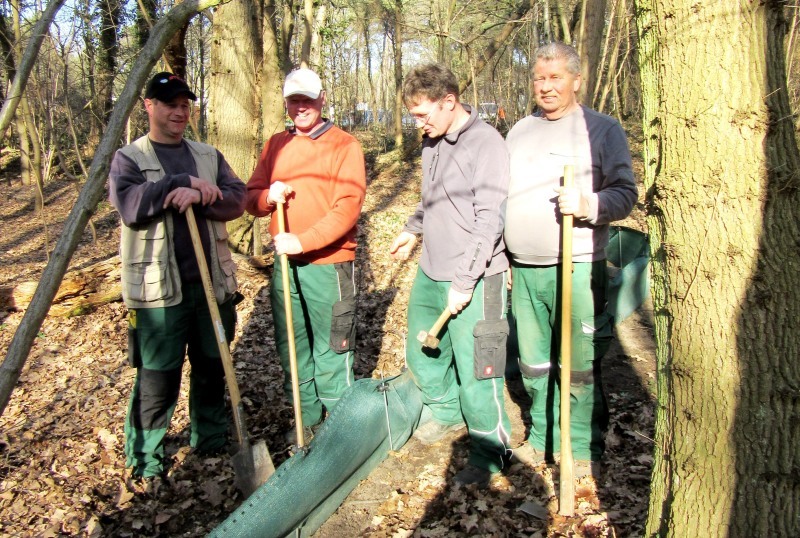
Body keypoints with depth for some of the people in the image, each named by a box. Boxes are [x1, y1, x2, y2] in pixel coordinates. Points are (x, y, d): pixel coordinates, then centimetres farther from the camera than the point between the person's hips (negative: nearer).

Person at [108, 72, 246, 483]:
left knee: (213, 368, 15)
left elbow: (236, 199, 0)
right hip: (159, 288, -4)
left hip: (212, 282, 4)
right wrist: (183, 183, -16)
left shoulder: (208, 156, 14)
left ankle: (211, 439, 33)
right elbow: (129, 205, -16)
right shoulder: (129, 157, 3)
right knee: (157, 377, -1)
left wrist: (199, 197, -18)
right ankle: (144, 457, 16)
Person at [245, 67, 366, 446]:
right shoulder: (276, 145, 12)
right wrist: (269, 196, -11)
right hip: (284, 263, 5)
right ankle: (306, 415, 29)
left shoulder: (345, 145, -4)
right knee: (292, 344, 13)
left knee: (330, 348, 2)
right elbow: (251, 198, 13)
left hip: (329, 263, -5)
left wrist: (303, 241, -21)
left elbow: (348, 208, -14)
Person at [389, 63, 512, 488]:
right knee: (421, 354, 19)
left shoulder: (485, 143, -14)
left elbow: (489, 220, -19)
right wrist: (412, 230, 22)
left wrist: (464, 281, -20)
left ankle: (489, 454, 17)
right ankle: (447, 411, 44)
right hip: (429, 273, 8)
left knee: (474, 372, -3)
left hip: (472, 279, -8)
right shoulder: (432, 142, 11)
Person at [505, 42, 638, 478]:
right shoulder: (518, 132, 16)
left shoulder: (602, 129, 1)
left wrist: (588, 205, -23)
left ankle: (583, 449, 17)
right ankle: (543, 437, 29)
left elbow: (626, 194, -3)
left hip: (576, 269, -5)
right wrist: (501, 259, 19)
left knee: (579, 367, 1)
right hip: (523, 271, 5)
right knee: (533, 363, 13)